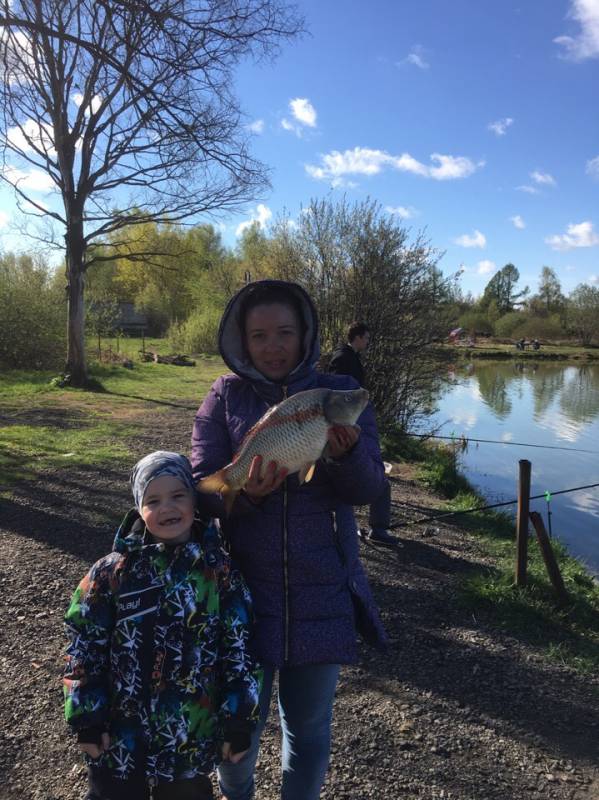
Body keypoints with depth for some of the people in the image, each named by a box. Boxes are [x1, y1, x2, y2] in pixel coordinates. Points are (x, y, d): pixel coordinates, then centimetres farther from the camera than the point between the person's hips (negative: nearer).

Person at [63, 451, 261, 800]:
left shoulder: (221, 572, -10)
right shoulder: (112, 572, -10)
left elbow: (239, 650, -5)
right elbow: (86, 647, -3)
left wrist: (239, 722, -4)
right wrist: (87, 719, -2)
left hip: (192, 738, 0)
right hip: (119, 737, 0)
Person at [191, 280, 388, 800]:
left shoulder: (339, 393, -2)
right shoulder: (225, 397, -1)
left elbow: (368, 488, -8)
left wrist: (346, 453, -30)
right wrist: (244, 493, -28)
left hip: (322, 589, 0)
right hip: (245, 583, 0)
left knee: (308, 724, 15)